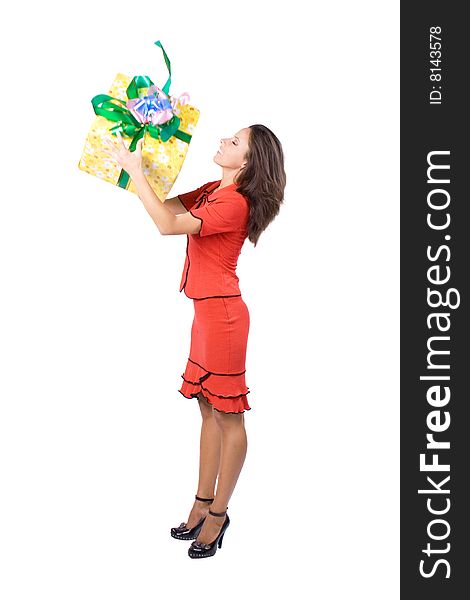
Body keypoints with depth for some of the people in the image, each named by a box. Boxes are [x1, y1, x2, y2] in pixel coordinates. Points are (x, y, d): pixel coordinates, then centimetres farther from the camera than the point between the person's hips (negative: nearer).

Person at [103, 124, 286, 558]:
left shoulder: (235, 203, -18)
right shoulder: (215, 190, 11)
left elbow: (168, 225, -23)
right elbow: (169, 205, 15)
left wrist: (135, 170, -18)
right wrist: (134, 167, 4)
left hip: (222, 312, -10)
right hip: (208, 310, 10)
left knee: (227, 415, 2)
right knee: (209, 409, 15)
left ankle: (218, 514, 14)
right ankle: (202, 504, 27)